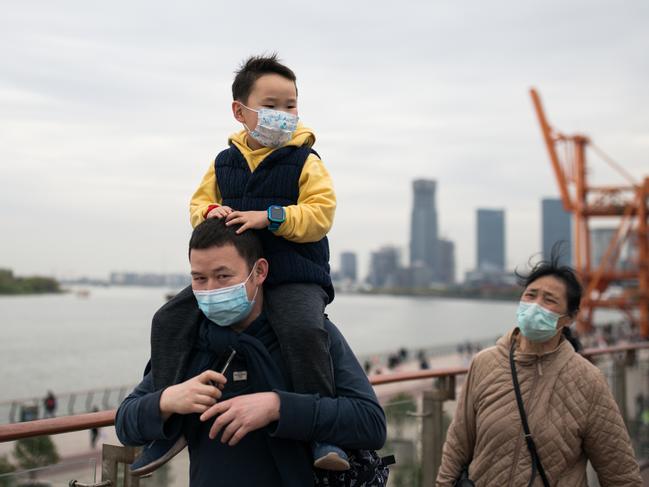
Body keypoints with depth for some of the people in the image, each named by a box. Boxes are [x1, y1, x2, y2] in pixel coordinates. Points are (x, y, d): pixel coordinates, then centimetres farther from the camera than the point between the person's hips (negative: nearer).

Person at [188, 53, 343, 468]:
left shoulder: (305, 162, 0)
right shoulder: (224, 163, 13)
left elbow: (321, 212, -9)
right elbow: (200, 201, 18)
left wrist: (269, 217, -21)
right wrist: (210, 212, -6)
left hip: (295, 277, -5)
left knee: (304, 330, -34)